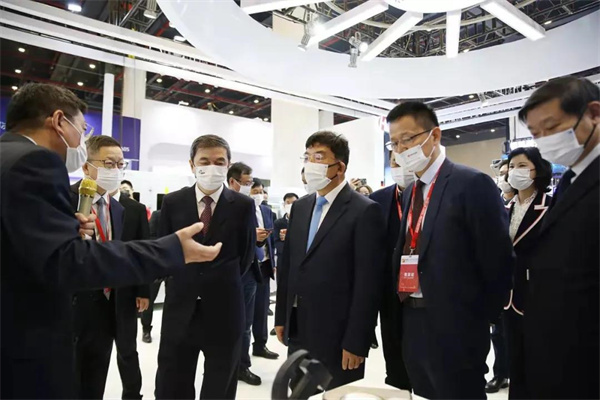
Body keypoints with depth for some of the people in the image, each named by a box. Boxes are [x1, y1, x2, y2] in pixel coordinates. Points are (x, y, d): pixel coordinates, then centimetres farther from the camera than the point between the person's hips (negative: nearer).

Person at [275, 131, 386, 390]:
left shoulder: (365, 211, -13)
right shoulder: (300, 207, 8)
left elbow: (368, 282, -15)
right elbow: (287, 264, 10)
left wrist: (356, 342, -14)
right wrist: (281, 317, 10)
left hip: (337, 335, -6)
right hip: (298, 331, 6)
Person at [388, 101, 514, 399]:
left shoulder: (472, 184, -13)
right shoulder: (411, 192, 11)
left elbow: (498, 260, -14)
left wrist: (481, 320, -7)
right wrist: (405, 313, 6)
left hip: (455, 329, -7)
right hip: (412, 326, 7)